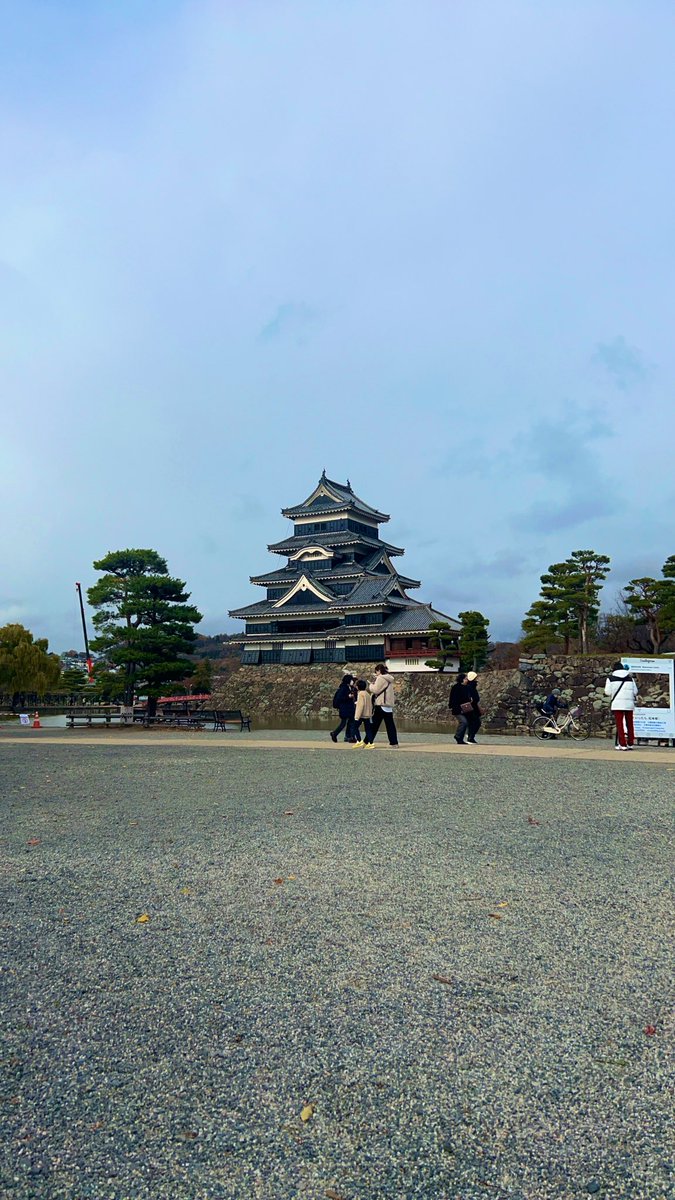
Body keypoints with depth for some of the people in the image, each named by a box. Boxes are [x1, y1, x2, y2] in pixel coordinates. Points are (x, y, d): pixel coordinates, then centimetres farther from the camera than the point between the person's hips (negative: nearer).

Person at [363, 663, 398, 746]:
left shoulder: (380, 678, -9)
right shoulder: (389, 679, 17)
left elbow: (376, 690, -14)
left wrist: (370, 685, 3)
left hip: (381, 705, -7)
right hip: (389, 704, 7)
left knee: (374, 724, -1)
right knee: (390, 724, 6)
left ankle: (367, 742, 3)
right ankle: (394, 742, 3)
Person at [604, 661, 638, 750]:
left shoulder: (611, 678, 2)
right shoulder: (630, 678, 11)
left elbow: (607, 692, -2)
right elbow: (635, 692, 8)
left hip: (617, 703, -3)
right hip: (629, 703, 3)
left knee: (620, 724, 0)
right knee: (629, 724, 12)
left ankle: (622, 744, -5)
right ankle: (630, 744, 16)